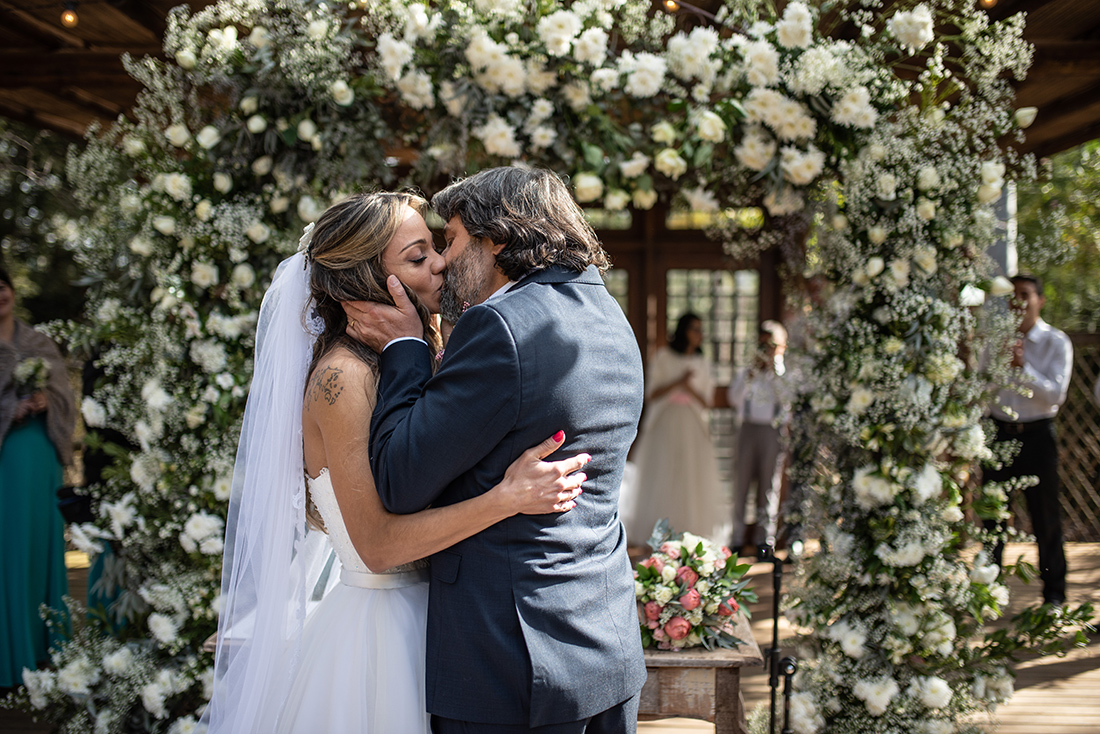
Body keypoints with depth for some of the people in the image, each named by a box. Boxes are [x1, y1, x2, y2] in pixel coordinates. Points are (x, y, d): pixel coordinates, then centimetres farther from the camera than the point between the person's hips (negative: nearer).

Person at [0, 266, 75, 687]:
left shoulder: (41, 345, 14)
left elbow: (66, 396, 11)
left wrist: (46, 403, -9)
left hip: (42, 456, 4)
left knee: (45, 542, 6)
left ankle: (45, 646, 16)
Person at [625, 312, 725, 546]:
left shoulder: (702, 363, 12)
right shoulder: (663, 357, 3)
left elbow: (707, 402, 7)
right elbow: (652, 393, -2)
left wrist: (689, 387, -11)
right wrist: (678, 382, -14)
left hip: (692, 428, 3)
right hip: (665, 424, -3)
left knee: (691, 480, -3)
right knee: (660, 480, -4)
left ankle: (688, 533, 3)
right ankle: (655, 535, 0)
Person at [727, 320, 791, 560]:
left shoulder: (786, 372, 7)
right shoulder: (746, 372, 13)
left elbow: (788, 399, -10)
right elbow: (735, 399, -2)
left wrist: (776, 370, -11)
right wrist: (753, 371, -7)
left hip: (773, 431, -2)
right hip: (748, 429, 2)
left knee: (769, 485, -2)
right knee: (741, 482, -1)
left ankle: (764, 540, 4)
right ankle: (737, 538, 7)